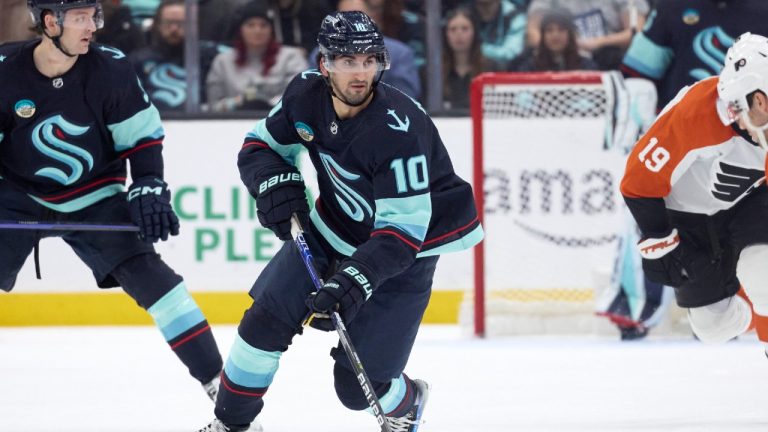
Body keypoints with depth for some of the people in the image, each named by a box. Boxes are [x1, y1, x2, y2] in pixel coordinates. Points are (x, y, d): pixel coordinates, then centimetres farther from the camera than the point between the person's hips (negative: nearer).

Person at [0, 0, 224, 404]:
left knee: (145, 272, -12)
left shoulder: (110, 69, -15)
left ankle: (217, 378, -8)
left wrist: (149, 187, -14)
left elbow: (143, 134, -4)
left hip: (93, 198, 0)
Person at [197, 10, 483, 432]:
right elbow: (259, 146, 2)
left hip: (402, 252, -5)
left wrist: (355, 279, -41)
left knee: (357, 385, -5)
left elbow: (403, 229, -31)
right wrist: (275, 182, -19)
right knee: (265, 321, -4)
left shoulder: (399, 129, -33)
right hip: (330, 232, 5)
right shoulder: (306, 93, -15)